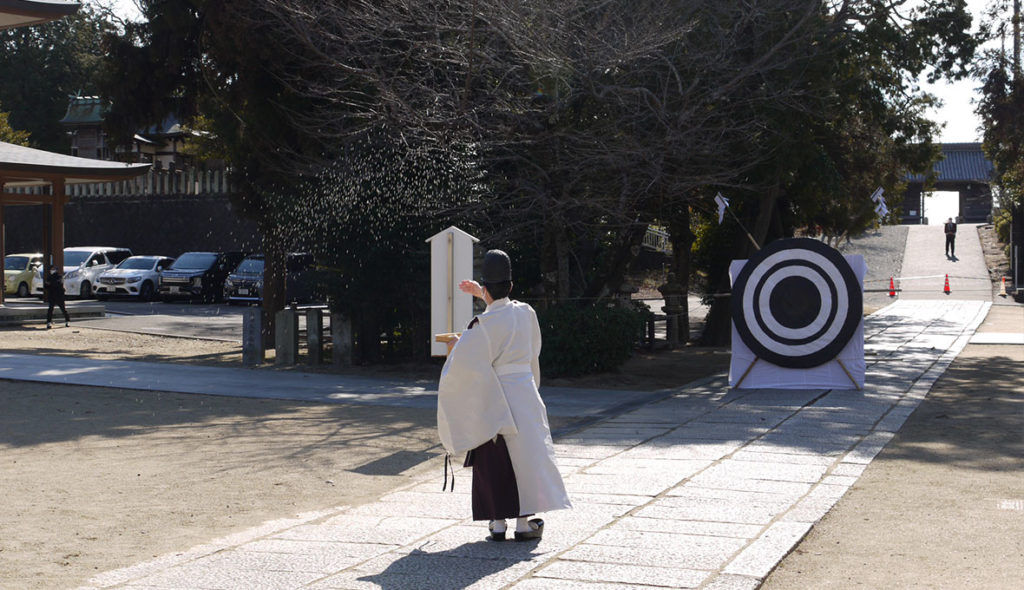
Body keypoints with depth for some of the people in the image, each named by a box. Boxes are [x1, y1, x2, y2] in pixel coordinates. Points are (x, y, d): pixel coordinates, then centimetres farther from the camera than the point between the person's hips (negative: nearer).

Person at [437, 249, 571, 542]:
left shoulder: (483, 325, -15)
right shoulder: (526, 313, 2)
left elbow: (464, 364, -17)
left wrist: (455, 347, 3)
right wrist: (481, 294, 32)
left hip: (494, 398, -3)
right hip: (525, 393, 3)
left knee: (493, 461, 7)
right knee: (525, 455, 7)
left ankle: (498, 522, 11)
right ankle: (523, 522, 7)